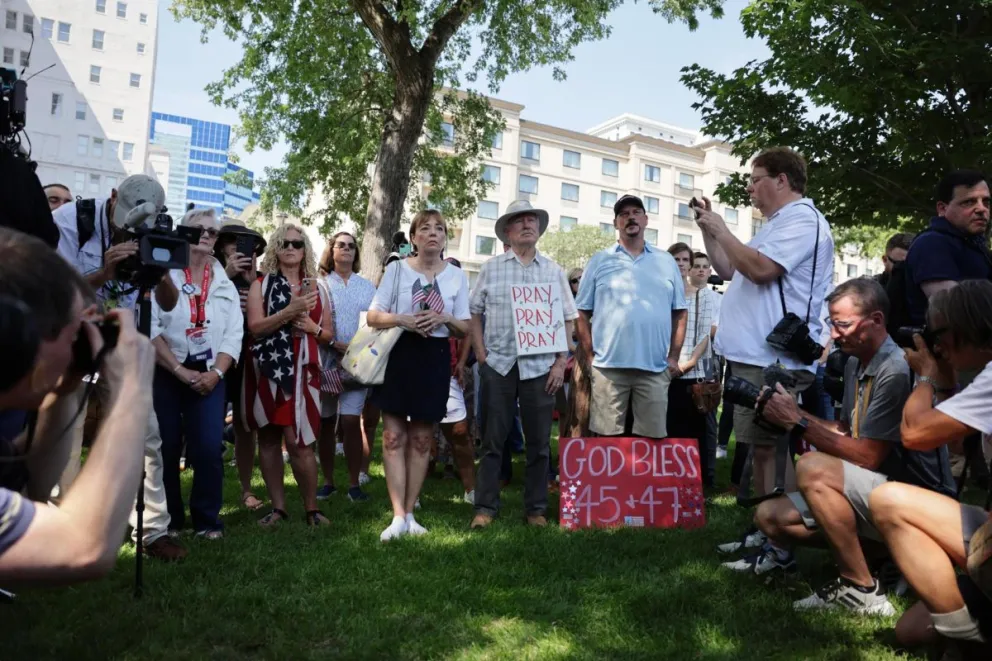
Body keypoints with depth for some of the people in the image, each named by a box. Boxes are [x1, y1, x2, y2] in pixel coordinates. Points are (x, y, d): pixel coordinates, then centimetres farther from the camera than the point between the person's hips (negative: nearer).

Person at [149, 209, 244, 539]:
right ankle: (167, 519, 18)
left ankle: (207, 519, 6)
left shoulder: (226, 285, 11)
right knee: (165, 449, 2)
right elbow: (150, 328, -9)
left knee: (209, 448, -7)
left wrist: (215, 373, -9)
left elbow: (234, 335, 5)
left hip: (209, 377, 2)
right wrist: (181, 371, -14)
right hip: (165, 374, -2)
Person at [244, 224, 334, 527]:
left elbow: (329, 335, 14)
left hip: (302, 371, 0)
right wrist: (289, 311, -20)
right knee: (268, 438, 4)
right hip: (267, 370, 0)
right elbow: (254, 327, -9)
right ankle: (278, 506, 14)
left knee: (299, 441, -6)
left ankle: (312, 508, 4)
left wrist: (312, 328, -7)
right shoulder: (261, 284, 4)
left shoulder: (315, 288, 12)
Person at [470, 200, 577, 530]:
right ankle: (485, 506, 13)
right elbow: (474, 313, 8)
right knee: (493, 439, 4)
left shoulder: (554, 271, 9)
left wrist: (561, 362, -1)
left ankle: (536, 508, 17)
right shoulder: (491, 268, 7)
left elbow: (567, 320, 7)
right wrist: (481, 355, -1)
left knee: (539, 441, 6)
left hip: (540, 366, 1)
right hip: (498, 365, 0)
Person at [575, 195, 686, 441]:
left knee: (653, 437, 6)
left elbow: (680, 312, 13)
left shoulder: (667, 262, 12)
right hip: (608, 366, -1)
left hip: (655, 368, 2)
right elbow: (582, 313, 7)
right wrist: (589, 357, -1)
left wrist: (674, 357, 5)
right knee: (606, 437, 2)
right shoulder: (599, 261, 7)